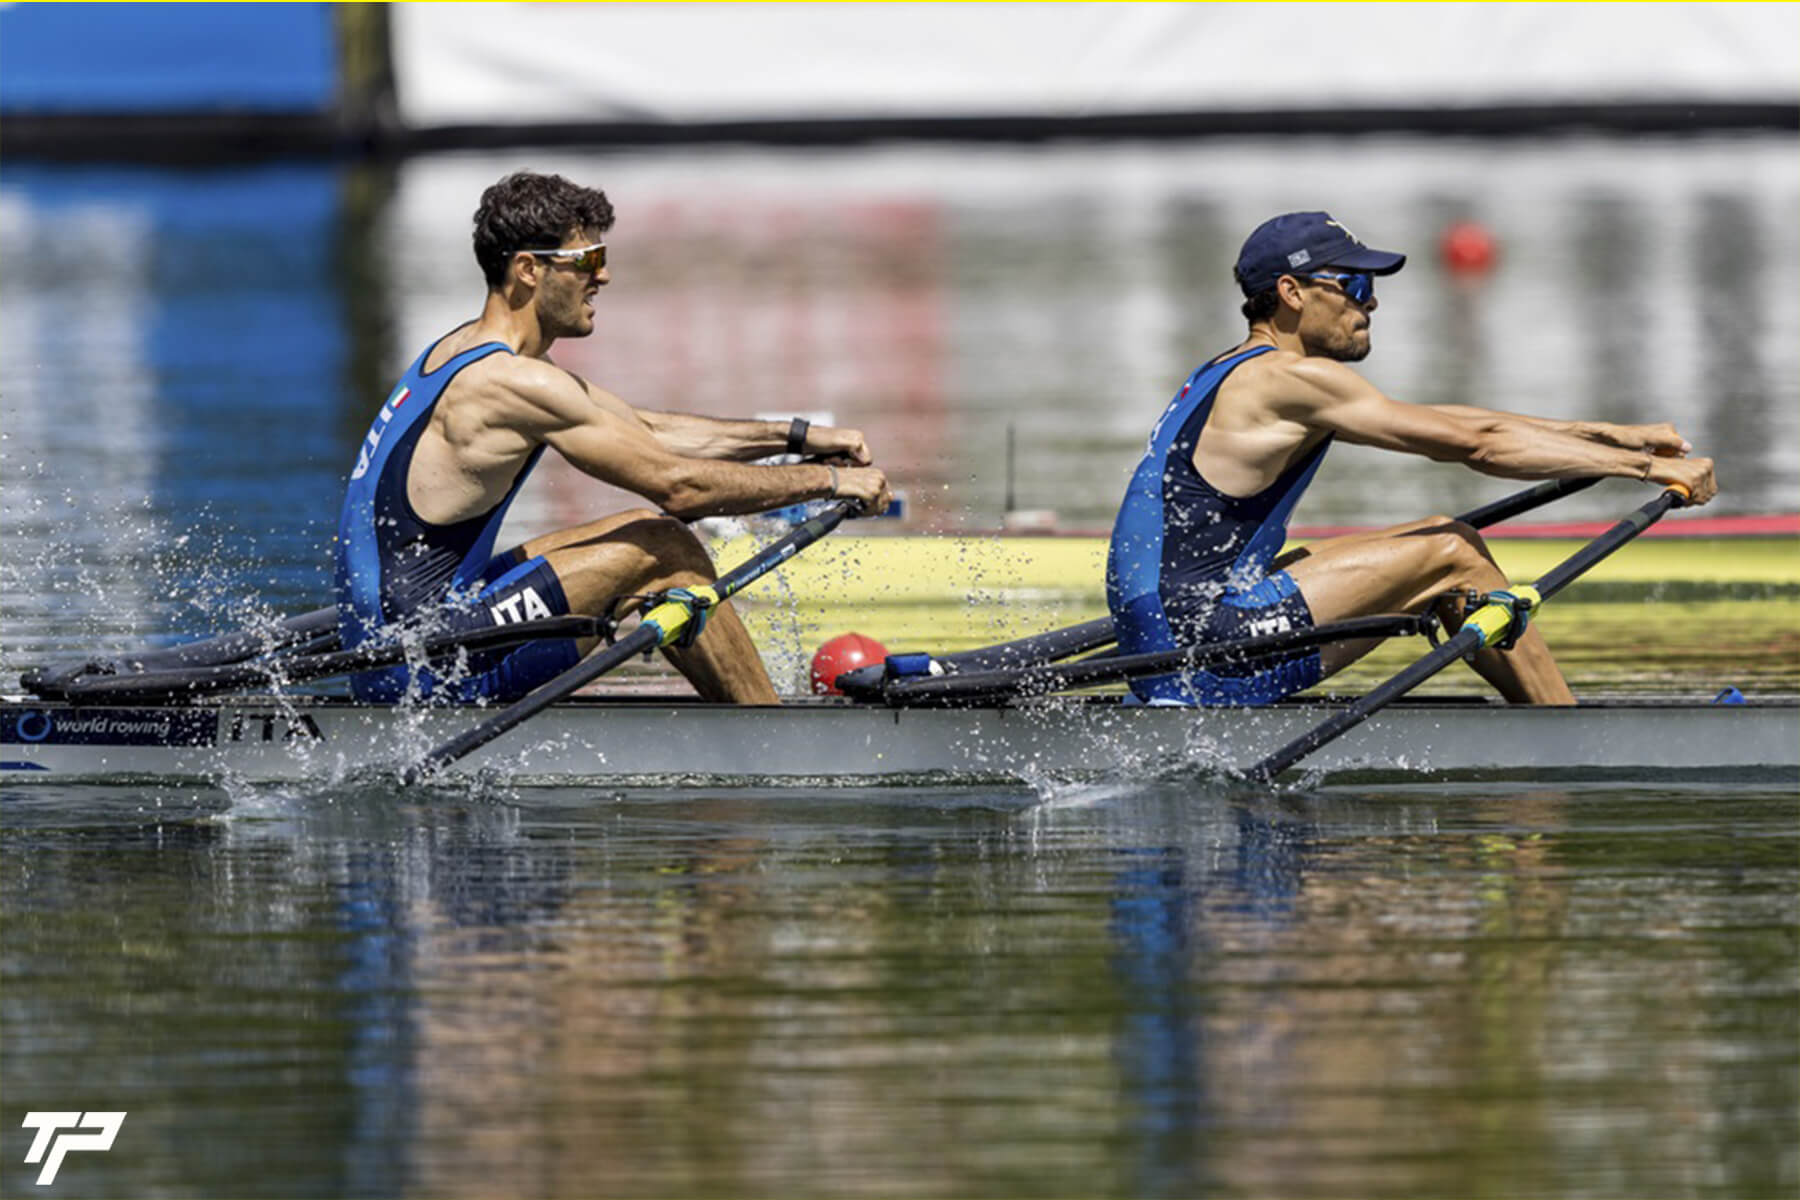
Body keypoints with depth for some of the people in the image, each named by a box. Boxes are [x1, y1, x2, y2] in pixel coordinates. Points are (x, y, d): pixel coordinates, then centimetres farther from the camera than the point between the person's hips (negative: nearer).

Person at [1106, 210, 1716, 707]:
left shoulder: (1234, 376, 19)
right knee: (1451, 556, -8)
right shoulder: (1294, 379, -12)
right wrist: (1647, 466, -7)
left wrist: (1609, 434, 18)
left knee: (1446, 537, 13)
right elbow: (1478, 445, -12)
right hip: (1203, 663, -10)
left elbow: (1437, 421, 20)